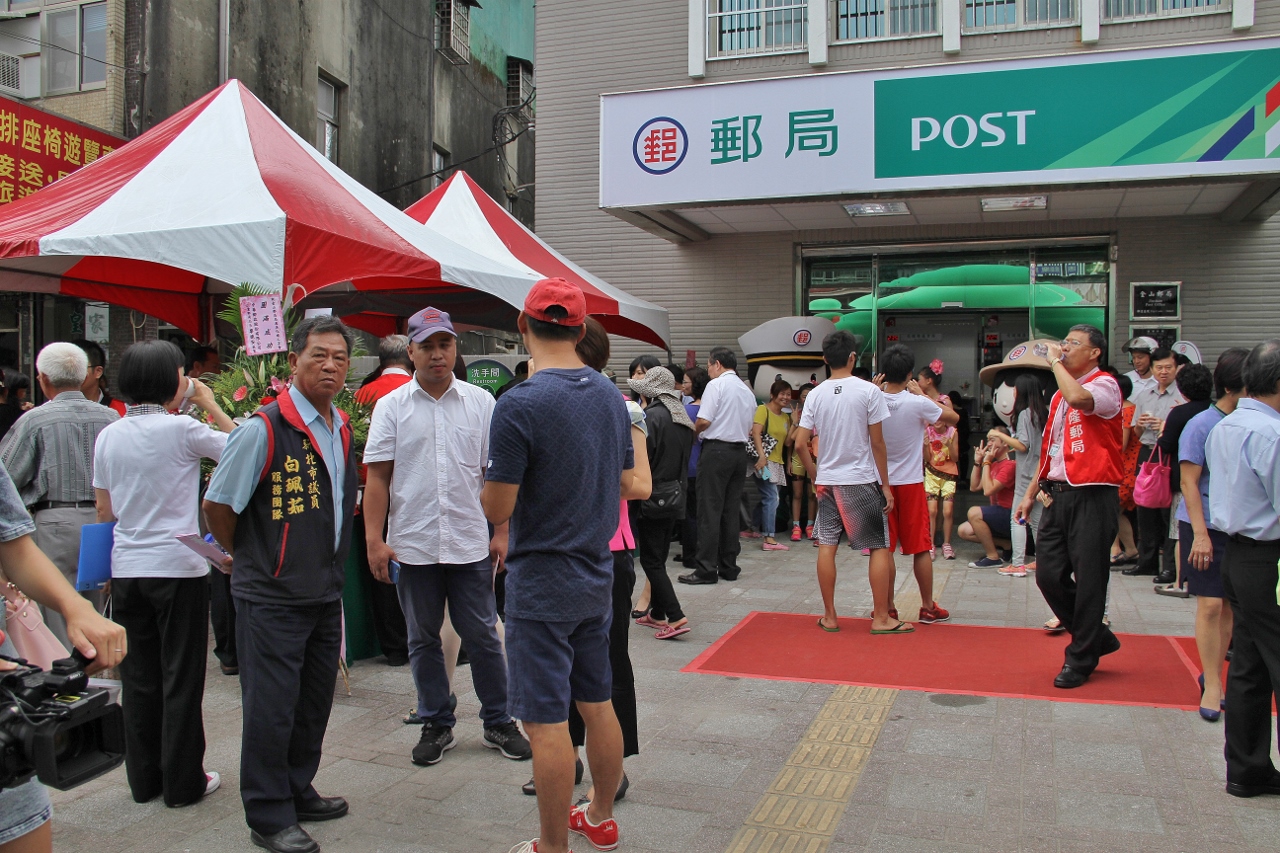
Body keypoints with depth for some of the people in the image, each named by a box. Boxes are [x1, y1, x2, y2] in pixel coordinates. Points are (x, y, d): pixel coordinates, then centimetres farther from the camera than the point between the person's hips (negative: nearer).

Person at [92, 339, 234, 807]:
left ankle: (143, 778, 22)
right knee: (181, 676, 4)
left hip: (126, 570, 5)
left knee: (138, 677, 13)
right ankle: (183, 781, 12)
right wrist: (209, 404, 3)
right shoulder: (181, 428, -12)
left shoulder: (108, 436, 6)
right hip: (177, 566, -5)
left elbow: (103, 510, 11)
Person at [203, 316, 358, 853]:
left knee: (313, 704, 17)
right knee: (271, 709, 2)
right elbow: (218, 505, -10)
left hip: (326, 594, 7)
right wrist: (248, 560, 4)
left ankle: (298, 793, 34)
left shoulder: (342, 430, 8)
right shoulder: (263, 430, -16)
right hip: (273, 599, -7)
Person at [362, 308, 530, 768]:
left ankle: (498, 722, 21)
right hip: (412, 544, 1)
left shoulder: (481, 402, 3)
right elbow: (378, 477, 0)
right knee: (423, 639, 12)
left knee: (482, 636, 7)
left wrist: (501, 531, 0)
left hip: (471, 543, 0)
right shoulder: (391, 407, 2)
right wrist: (375, 540, -6)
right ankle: (436, 725, 26)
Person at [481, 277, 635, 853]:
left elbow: (496, 509, -16)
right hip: (597, 574, 8)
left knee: (547, 721, 3)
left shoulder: (519, 405, -18)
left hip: (541, 582, -7)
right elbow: (626, 484, 12)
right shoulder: (610, 396, 4)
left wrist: (491, 476, 5)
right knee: (598, 704, 19)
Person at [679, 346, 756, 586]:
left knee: (709, 511, -6)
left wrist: (693, 431, 4)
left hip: (716, 450, -7)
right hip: (740, 451, 7)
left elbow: (703, 421, -14)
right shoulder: (747, 391, 15)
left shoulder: (716, 385, -7)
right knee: (731, 511, 10)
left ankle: (707, 569, -6)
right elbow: (749, 429, 17)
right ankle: (728, 567, 14)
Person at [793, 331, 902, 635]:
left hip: (827, 481, 4)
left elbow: (800, 443, 1)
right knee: (880, 547, 6)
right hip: (863, 481, -4)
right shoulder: (868, 391, -9)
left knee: (826, 546, 8)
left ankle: (829, 616, 14)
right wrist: (885, 484, 0)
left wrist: (815, 476, 14)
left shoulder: (815, 395, 2)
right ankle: (881, 618, 8)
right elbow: (877, 443, -8)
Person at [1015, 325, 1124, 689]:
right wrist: (1031, 493, 19)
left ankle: (1081, 659, 13)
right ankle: (1096, 637, 25)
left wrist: (1055, 362, -14)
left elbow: (1078, 397, -31)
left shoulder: (1105, 385, -6)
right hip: (1057, 494, 8)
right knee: (1048, 574, 5)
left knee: (1088, 579, 0)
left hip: (1093, 496, -8)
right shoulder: (1060, 395, 18)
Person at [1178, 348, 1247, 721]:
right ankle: (1213, 685, 7)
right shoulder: (1201, 425, -9)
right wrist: (1200, 534, -16)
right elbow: (1189, 483, -10)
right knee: (1211, 604, -4)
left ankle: (1213, 675, 23)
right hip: (1207, 527, -4)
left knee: (1230, 605, 9)